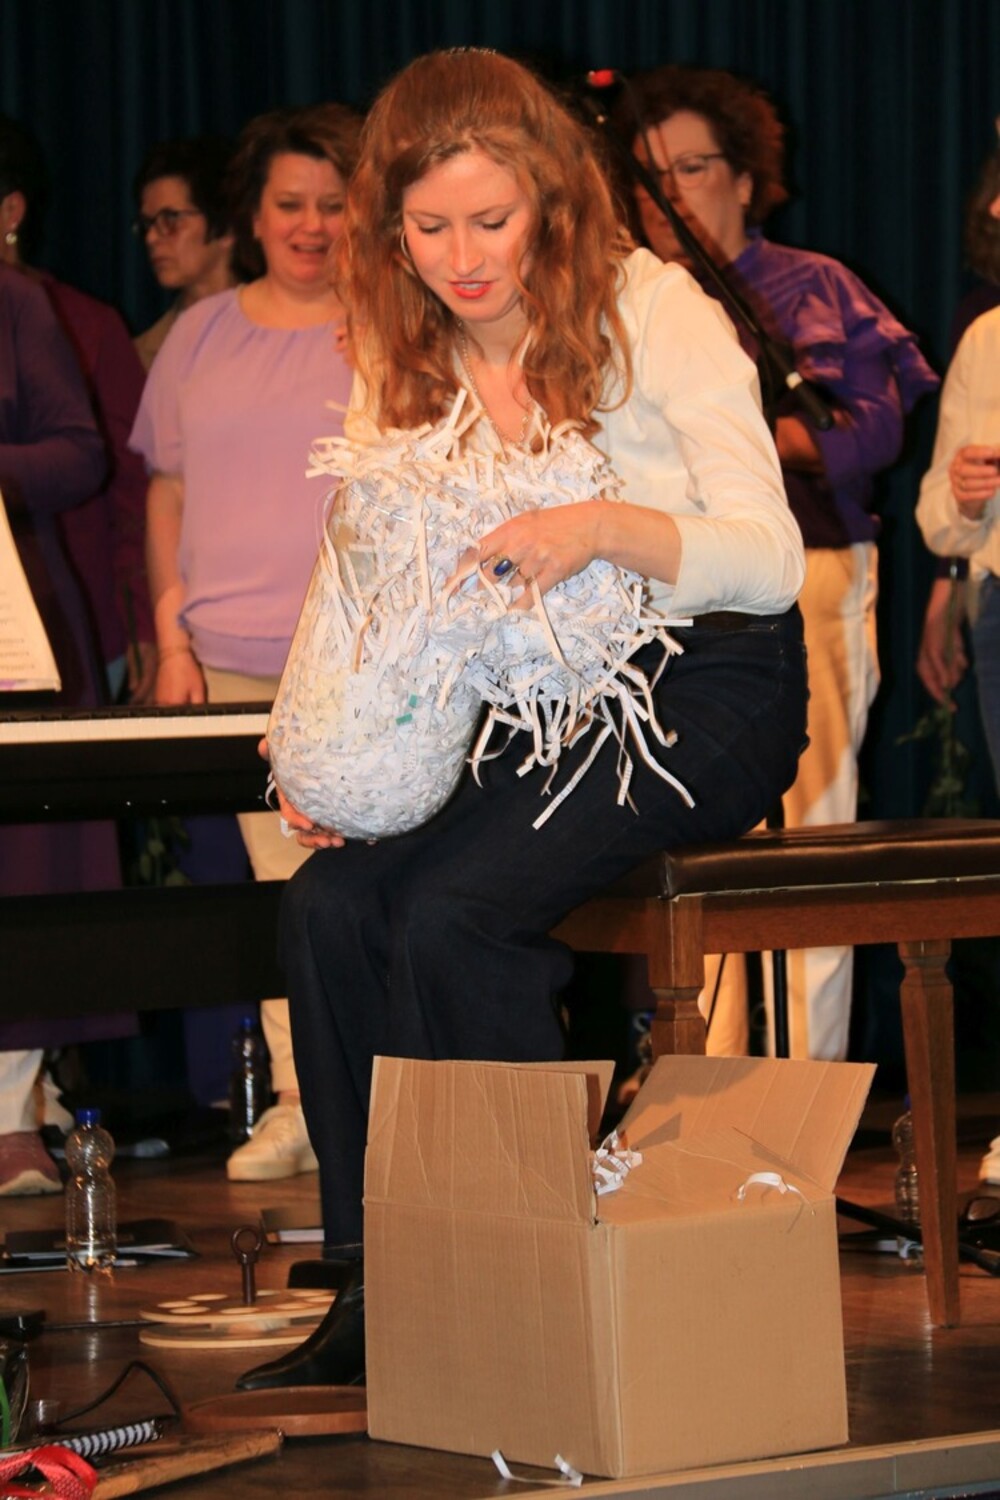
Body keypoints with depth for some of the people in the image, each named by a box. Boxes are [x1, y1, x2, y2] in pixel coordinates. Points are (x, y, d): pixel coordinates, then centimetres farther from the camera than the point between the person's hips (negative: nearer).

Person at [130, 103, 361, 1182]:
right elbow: (169, 492, 17)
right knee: (278, 881, 4)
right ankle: (298, 1104, 8)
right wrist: (172, 633, 9)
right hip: (238, 661, 4)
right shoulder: (202, 336, 15)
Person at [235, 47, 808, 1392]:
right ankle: (376, 1287, -10)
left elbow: (770, 560, -16)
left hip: (702, 691, -5)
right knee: (332, 898, -20)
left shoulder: (651, 309, -10)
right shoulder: (400, 365, 6)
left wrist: (602, 528, -33)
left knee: (450, 913, -27)